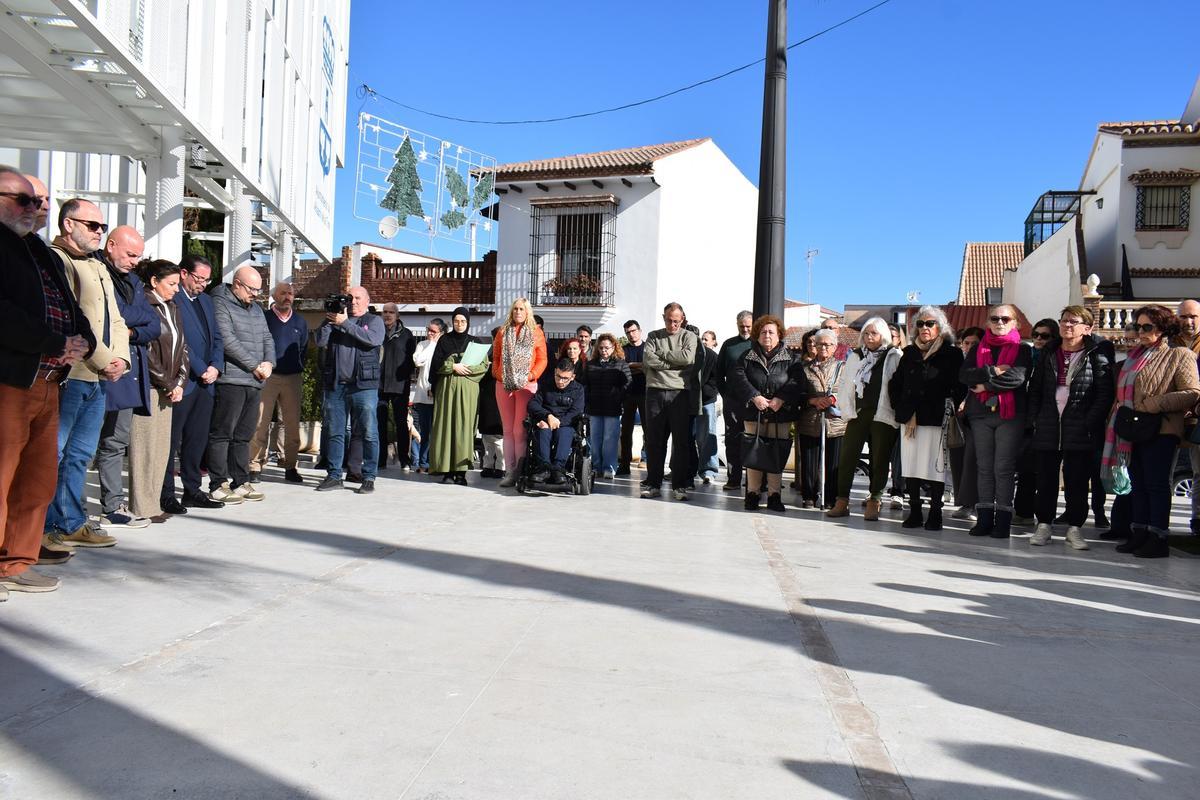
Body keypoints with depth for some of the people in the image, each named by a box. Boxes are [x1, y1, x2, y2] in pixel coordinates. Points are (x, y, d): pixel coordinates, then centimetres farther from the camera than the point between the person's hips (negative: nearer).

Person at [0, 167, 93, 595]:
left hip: (46, 382, 8)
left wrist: (81, 343, 0)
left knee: (39, 481, 11)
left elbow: (71, 310, 21)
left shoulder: (41, 252, 21)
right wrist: (58, 345, -15)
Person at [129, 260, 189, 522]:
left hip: (168, 388, 8)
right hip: (148, 385, -8)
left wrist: (179, 382, 4)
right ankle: (142, 507, 0)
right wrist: (169, 384, -8)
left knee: (162, 446, 8)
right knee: (145, 446, -5)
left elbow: (182, 347, 16)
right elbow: (146, 351, -14)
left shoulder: (172, 308, 16)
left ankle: (154, 503, 14)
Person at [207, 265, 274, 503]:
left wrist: (269, 363, -1)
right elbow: (228, 341, -15)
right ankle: (218, 485, 0)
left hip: (254, 382, 8)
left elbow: (267, 338, 19)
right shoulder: (220, 304, -5)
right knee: (222, 433, -4)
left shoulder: (256, 309, 21)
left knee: (244, 435, 11)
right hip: (230, 380, -8)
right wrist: (255, 365, -13)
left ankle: (241, 482, 17)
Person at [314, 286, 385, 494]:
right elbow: (320, 340, 6)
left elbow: (373, 339, -12)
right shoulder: (336, 318, 18)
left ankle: (368, 478, 2)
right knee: (335, 432, 7)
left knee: (369, 433, -4)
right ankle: (334, 476, 15)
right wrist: (329, 320, -5)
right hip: (335, 385, 4)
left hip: (363, 386, -3)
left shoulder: (374, 321, 9)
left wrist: (345, 323, -11)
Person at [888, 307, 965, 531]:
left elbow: (960, 387, -1)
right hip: (910, 419, 4)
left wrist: (950, 410, -7)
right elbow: (894, 384, 20)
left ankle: (935, 515, 4)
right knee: (911, 466, 3)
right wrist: (901, 409, 10)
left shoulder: (951, 354, 2)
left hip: (936, 420, -4)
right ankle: (914, 513, 10)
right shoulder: (909, 353, 15)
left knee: (935, 467, -3)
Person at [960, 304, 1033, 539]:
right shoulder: (978, 349, 14)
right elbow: (964, 374, -2)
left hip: (1010, 414, -3)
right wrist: (993, 372, -15)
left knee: (1004, 468, -4)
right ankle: (984, 518, 10)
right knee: (984, 467, 6)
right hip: (980, 414, 4)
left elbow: (1017, 377, -14)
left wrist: (985, 384, -11)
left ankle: (1003, 519, 1)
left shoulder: (1022, 349, 4)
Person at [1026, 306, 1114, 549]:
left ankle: (1074, 528, 14)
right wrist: (1034, 418, 4)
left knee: (1077, 480, 3)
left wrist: (1089, 423, -13)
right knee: (1046, 479, 7)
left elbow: (1105, 393, -6)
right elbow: (1034, 388, 15)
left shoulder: (1097, 356, 0)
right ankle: (1044, 524, 17)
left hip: (1080, 430, -3)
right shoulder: (1048, 353, 12)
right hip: (1047, 428, 4)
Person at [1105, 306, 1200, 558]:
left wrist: (1151, 405, -17)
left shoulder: (1179, 355, -4)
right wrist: (1121, 417, 9)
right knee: (1137, 485, 10)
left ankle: (1158, 539, 2)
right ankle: (1139, 535, 16)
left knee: (1157, 485, -3)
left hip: (1160, 431, -7)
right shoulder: (1135, 356, 18)